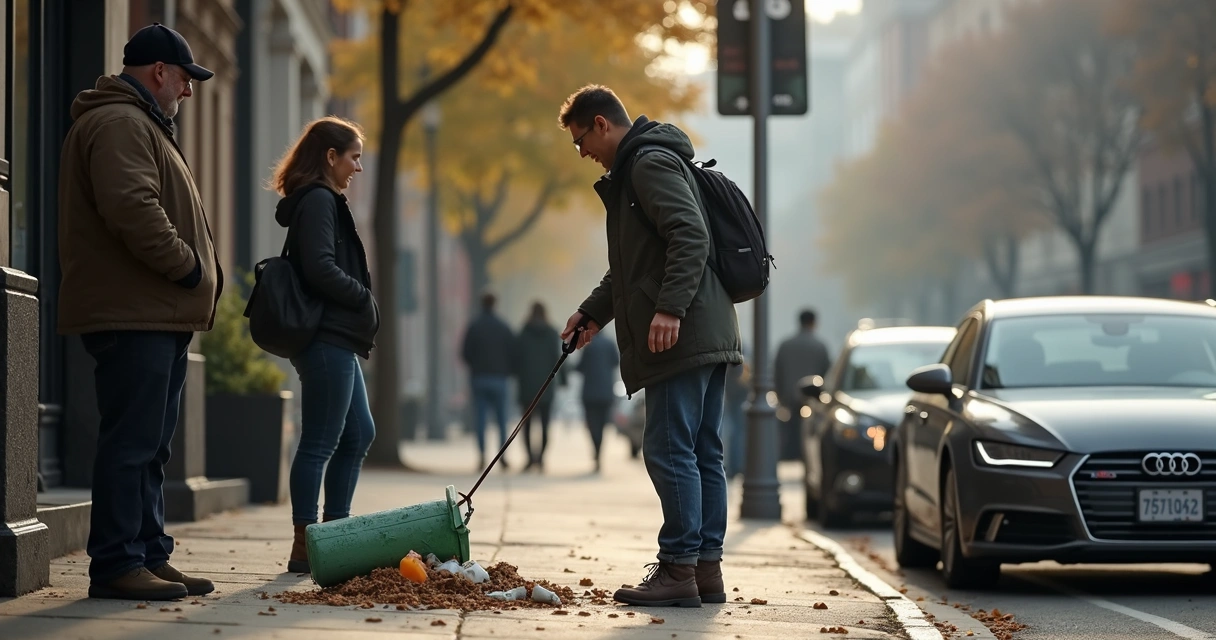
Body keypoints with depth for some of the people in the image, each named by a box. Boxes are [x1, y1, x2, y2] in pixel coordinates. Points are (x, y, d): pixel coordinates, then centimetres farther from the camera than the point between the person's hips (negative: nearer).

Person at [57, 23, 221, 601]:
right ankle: (116, 564, -9)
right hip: (133, 315, -11)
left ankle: (151, 557, 18)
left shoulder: (140, 125, 26)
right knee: (131, 441, -10)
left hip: (159, 315, 11)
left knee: (148, 444, 13)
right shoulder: (118, 124, -10)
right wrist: (187, 265, -16)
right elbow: (131, 208, -24)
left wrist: (195, 269, 16)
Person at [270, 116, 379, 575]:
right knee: (319, 442, -7)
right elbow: (320, 268, -22)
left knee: (358, 434, 15)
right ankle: (305, 546, -4)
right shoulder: (318, 201, -11)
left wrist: (360, 309, 10)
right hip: (327, 337, -11)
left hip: (337, 341, 11)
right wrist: (363, 297, -9)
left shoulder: (325, 202, 20)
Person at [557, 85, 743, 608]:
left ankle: (678, 569, -8)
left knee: (669, 452, -9)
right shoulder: (633, 171, 25)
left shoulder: (651, 164, -8)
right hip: (708, 335, 11)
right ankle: (706, 569, 12)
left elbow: (690, 236, -22)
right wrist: (593, 312, 32)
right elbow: (632, 263, 35)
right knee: (702, 454, 9)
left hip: (682, 336, -11)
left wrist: (670, 308, -28)